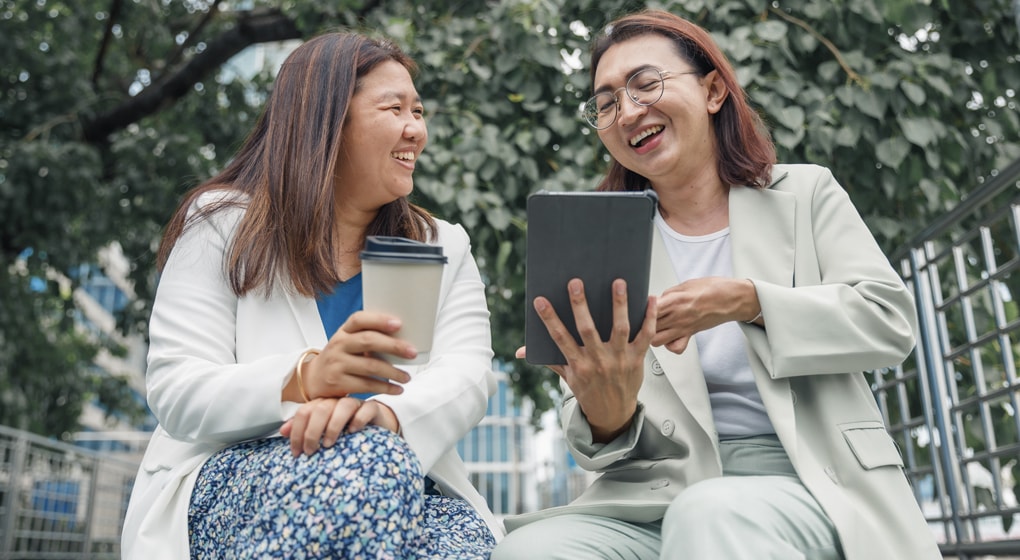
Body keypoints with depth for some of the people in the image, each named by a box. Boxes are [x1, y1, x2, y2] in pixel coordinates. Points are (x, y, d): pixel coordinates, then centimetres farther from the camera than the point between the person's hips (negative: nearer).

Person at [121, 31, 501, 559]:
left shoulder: (444, 247, 11)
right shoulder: (224, 224, 3)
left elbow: (466, 376, -7)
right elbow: (176, 393, -7)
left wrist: (387, 410, -31)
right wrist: (305, 379, -28)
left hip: (399, 494, 2)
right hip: (233, 487, -1)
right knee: (372, 457, -33)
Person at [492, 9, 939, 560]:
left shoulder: (805, 193, 12)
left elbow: (889, 318, 1)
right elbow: (590, 433, 5)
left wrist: (748, 301, -13)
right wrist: (605, 418, -21)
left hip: (807, 486, -1)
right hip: (663, 495, 2)